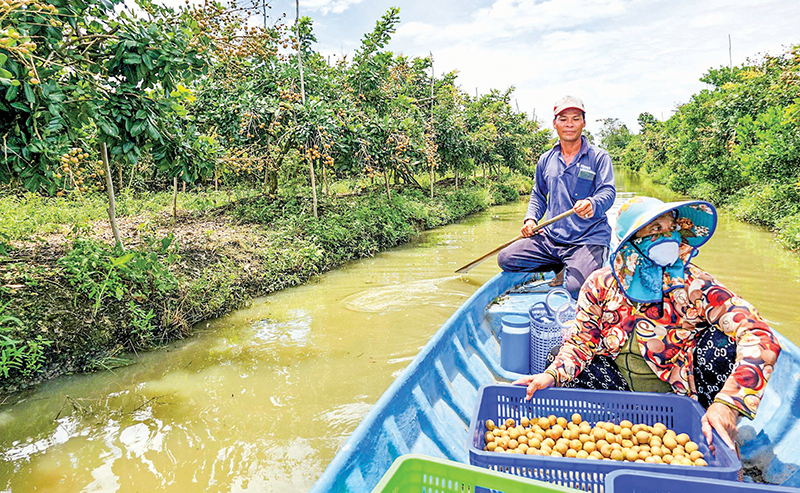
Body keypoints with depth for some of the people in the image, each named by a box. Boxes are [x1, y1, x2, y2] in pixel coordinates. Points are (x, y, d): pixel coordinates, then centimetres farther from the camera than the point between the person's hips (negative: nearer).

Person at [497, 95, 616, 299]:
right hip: (550, 238, 5)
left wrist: (592, 204, -36)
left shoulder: (598, 157, 1)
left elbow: (608, 192, -12)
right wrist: (531, 219, 5)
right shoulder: (546, 160, 14)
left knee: (575, 288, -28)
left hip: (588, 240, -5)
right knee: (505, 259, -9)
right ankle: (564, 267, 6)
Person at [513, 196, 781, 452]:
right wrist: (553, 375, -28)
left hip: (681, 388, -2)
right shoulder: (600, 284, -10)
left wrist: (727, 403, -40)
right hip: (619, 383, 2)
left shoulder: (694, 285, -17)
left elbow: (760, 337, -27)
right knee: (558, 357, -14)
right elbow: (582, 342, -6)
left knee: (719, 340, -28)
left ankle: (722, 440, -6)